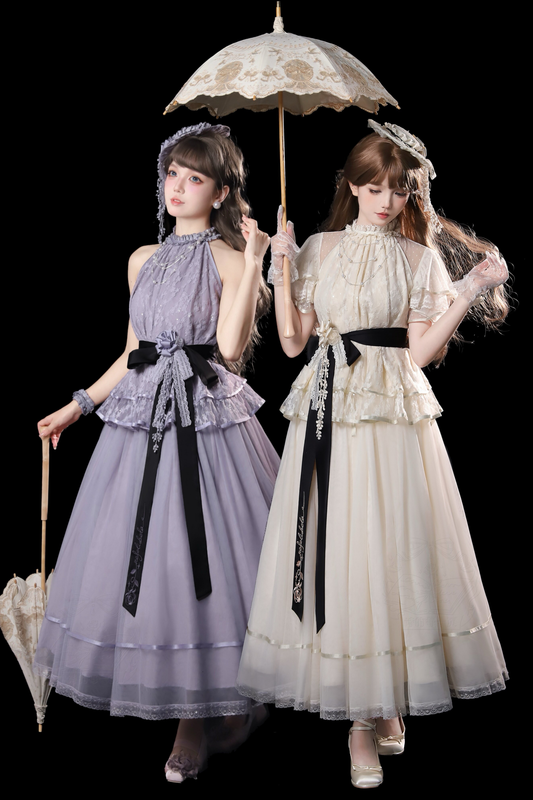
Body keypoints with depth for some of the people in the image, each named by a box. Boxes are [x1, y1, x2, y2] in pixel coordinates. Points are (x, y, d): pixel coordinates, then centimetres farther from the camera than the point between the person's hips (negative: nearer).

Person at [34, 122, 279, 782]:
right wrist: (78, 405, 19)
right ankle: (190, 713, 18)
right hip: (143, 417, 5)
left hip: (209, 421, -5)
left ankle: (222, 701, 14)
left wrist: (252, 263, -17)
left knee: (205, 553, -3)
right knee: (147, 556, 5)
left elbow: (230, 347, -16)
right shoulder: (144, 260, 14)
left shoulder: (229, 258, -2)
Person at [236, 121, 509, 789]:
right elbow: (292, 341, 6)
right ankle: (363, 716, 11)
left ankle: (379, 706, 9)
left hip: (393, 414, -1)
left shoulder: (419, 258, 7)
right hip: (326, 410, 2)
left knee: (390, 547, -4)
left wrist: (470, 293, -7)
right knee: (334, 548, 0)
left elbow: (421, 351, -1)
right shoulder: (320, 249, 11)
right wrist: (280, 269, 0)